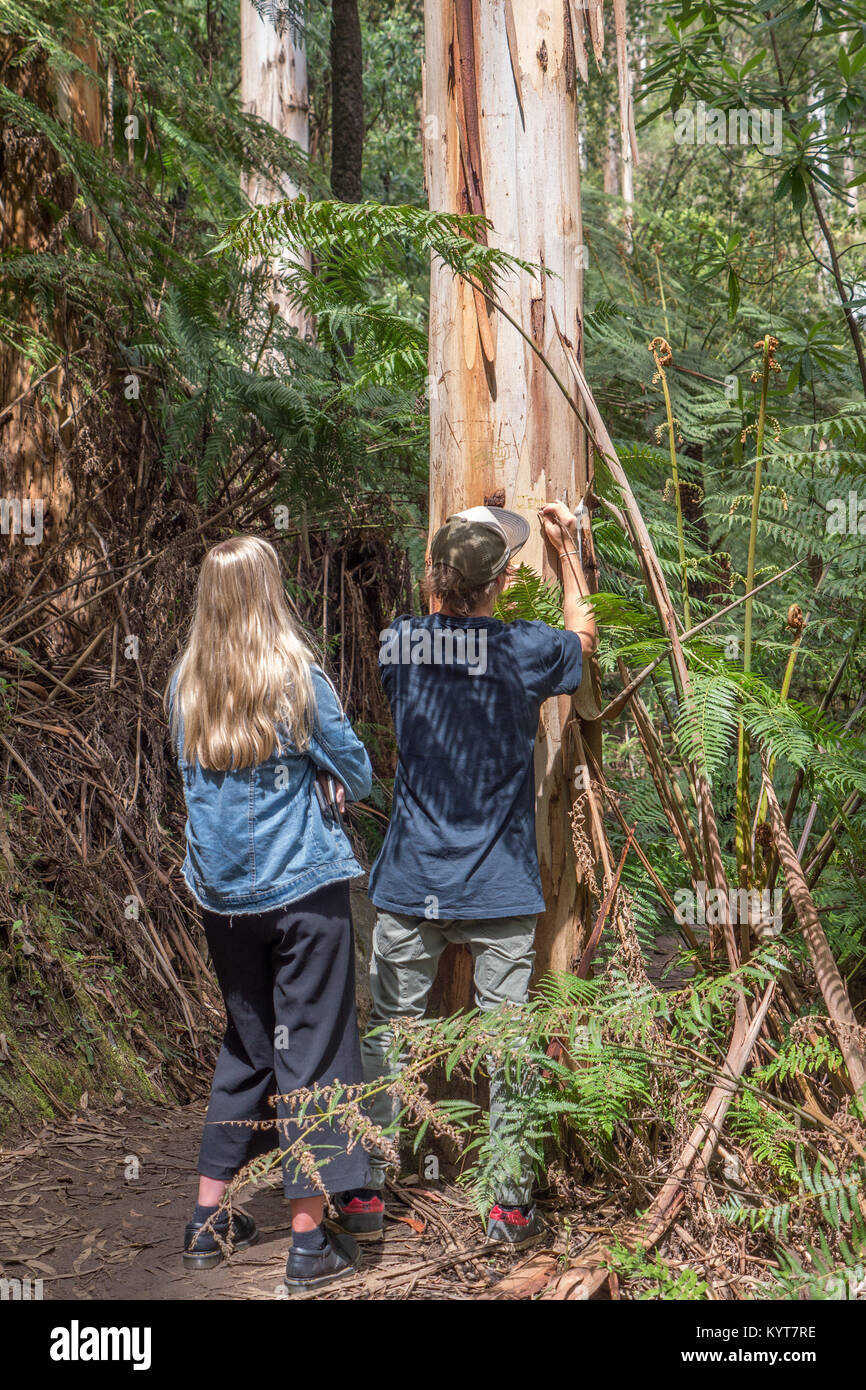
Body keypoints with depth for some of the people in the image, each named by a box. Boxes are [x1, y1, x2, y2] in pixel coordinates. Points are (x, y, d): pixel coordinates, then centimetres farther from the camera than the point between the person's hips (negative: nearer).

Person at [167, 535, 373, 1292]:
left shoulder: (185, 683, 1)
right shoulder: (295, 676, -12)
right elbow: (356, 770, -3)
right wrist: (342, 789, 19)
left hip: (222, 893, 5)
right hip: (302, 888, -5)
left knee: (244, 1045, 19)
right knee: (311, 1050, 4)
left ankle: (209, 1220, 25)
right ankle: (310, 1241, 9)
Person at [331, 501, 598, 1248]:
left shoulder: (398, 644, -3)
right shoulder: (525, 650, -10)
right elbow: (584, 632, 14)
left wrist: (449, 585, 27)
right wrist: (568, 548, 21)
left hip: (410, 883, 2)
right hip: (500, 890, -2)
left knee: (388, 1033, 11)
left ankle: (364, 1194, 18)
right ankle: (513, 1205, 16)